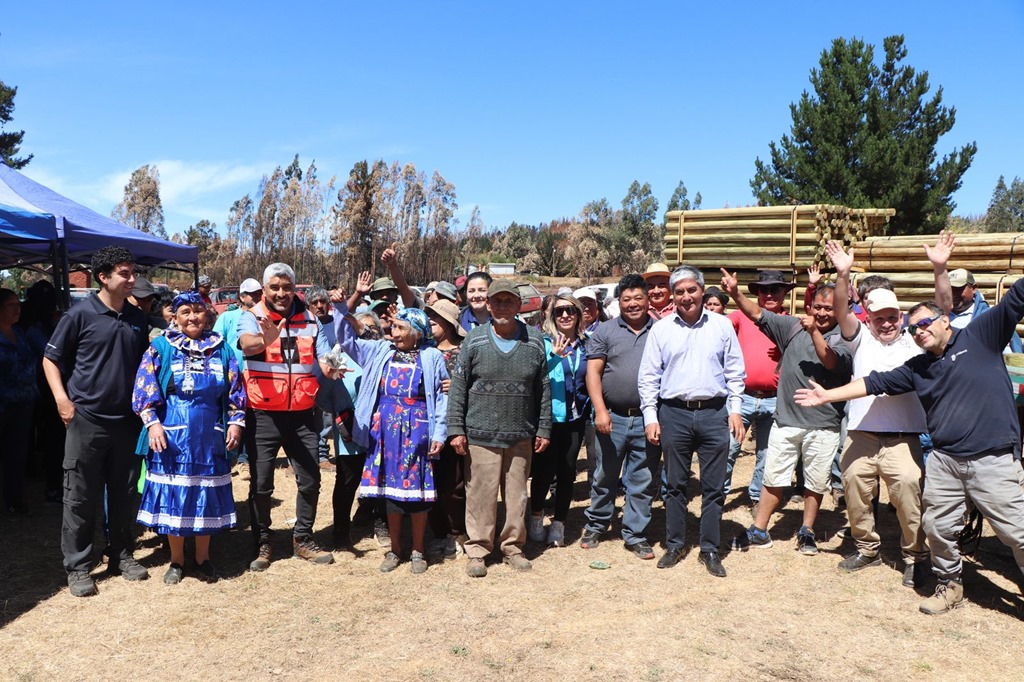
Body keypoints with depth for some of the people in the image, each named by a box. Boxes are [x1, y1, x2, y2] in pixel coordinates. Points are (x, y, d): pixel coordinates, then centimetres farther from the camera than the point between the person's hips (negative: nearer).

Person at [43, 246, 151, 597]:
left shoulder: (137, 318, 7)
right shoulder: (80, 314, -7)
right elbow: (51, 359, 0)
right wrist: (62, 399, -11)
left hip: (127, 420, 4)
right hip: (86, 420, -4)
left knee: (124, 494, 13)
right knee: (81, 498, 4)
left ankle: (122, 555, 27)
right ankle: (77, 566, 17)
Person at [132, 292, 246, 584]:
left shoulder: (221, 349, 7)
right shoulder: (161, 347, 1)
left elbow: (235, 388, 8)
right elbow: (145, 388, -3)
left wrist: (236, 421, 0)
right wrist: (152, 423, -11)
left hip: (209, 437, 2)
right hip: (172, 436, -2)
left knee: (207, 496, 8)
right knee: (172, 495, 4)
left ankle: (203, 557, 24)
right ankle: (176, 560, 20)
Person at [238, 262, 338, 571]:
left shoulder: (310, 320, 4)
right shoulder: (252, 317, -6)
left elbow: (324, 360, -1)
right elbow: (246, 344, -28)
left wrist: (331, 368, -26)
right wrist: (265, 340, -51)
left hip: (302, 414, 3)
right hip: (263, 415, -3)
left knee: (310, 480, 9)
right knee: (261, 483, 5)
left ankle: (303, 540, 25)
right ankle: (262, 544, 22)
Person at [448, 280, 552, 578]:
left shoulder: (534, 340, 4)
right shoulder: (474, 340, -1)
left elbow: (543, 389, 8)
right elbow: (458, 387, 0)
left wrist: (544, 429, 7)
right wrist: (456, 429, -5)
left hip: (521, 436, 2)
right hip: (481, 435, -2)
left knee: (517, 494, 10)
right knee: (481, 494, 3)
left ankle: (513, 546, 27)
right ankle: (477, 549, 18)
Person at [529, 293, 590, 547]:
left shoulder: (585, 345, 6)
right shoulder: (545, 343, -6)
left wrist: (593, 411, 7)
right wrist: (554, 358, -32)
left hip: (575, 417, 4)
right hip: (550, 417, -4)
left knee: (567, 472, 9)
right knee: (545, 469, 0)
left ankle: (558, 525, 22)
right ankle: (536, 519, 24)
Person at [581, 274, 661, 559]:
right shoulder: (606, 331, 2)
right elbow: (593, 372, -2)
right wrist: (600, 410, -12)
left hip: (648, 419, 1)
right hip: (613, 417, -1)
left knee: (643, 482, 8)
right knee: (605, 477, 11)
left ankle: (635, 535, 21)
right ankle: (595, 526, 29)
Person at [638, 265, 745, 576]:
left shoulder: (722, 326, 5)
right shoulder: (661, 329, 3)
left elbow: (734, 372, 9)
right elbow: (648, 376, 3)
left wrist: (735, 410, 2)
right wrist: (650, 417, -1)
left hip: (714, 413, 0)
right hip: (674, 413, 0)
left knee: (714, 486, 6)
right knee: (675, 484, 10)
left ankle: (710, 549, 18)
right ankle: (674, 545, 23)